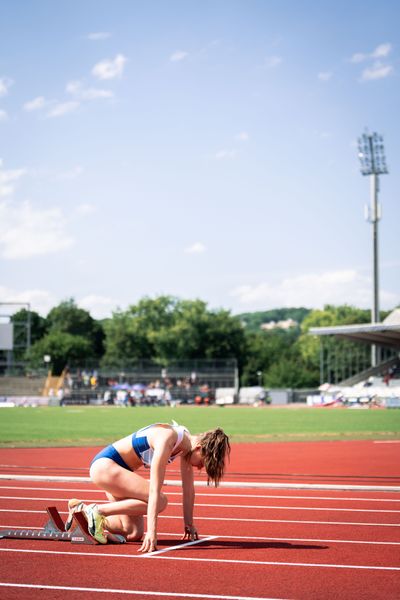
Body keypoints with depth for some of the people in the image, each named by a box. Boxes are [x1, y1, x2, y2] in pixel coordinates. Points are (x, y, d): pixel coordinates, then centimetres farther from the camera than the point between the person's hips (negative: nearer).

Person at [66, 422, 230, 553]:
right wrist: (152, 532, -36)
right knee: (160, 501, -24)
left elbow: (188, 489, 5)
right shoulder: (167, 440, -29)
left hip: (120, 470, 9)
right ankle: (97, 510, -15)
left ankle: (82, 510, 18)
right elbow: (154, 490, -33)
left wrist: (189, 524, 8)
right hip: (104, 465, -9)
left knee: (133, 534, 3)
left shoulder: (187, 443, -3)